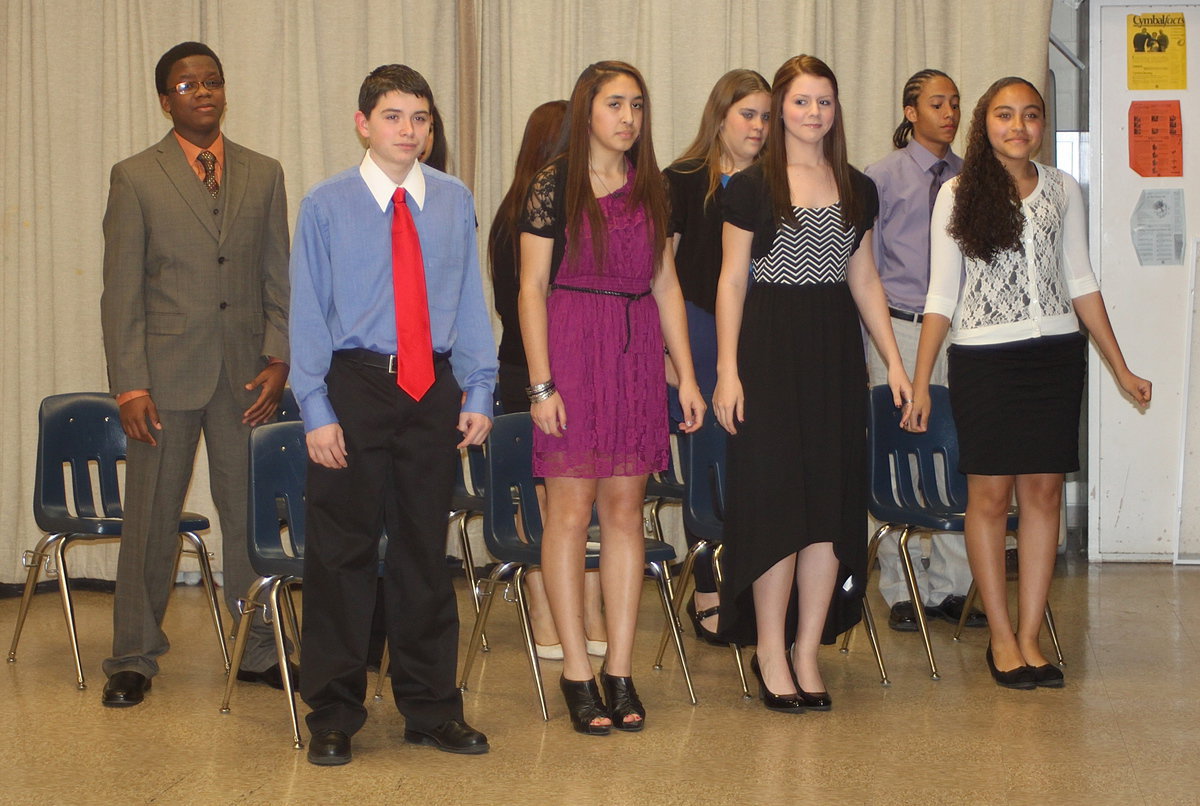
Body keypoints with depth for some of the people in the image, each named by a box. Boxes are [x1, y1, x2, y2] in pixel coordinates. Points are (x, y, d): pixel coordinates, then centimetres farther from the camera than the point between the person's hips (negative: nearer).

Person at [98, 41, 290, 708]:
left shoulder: (264, 174, 10)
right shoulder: (136, 178, 2)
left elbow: (280, 279, 10)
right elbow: (121, 292, -1)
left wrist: (278, 360, -2)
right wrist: (130, 385, -9)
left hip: (247, 377, 2)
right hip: (166, 376, -2)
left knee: (250, 516, 7)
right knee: (152, 521, 3)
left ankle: (258, 651, 19)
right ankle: (134, 658, 14)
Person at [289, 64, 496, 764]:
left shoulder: (454, 201, 6)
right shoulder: (326, 206, -1)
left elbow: (470, 299, 9)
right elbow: (308, 313, -2)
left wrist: (479, 391, 2)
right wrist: (317, 410, -8)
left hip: (434, 388, 2)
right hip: (355, 384, -2)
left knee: (426, 550, 10)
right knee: (343, 551, 1)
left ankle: (432, 709, 22)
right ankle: (334, 715, 14)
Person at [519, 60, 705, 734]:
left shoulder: (651, 188, 11)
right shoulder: (554, 185, -3)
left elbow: (666, 285, 13)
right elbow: (532, 287, -5)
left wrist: (687, 374, 8)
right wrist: (542, 382, -11)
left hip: (637, 351, 4)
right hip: (571, 349, -4)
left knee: (626, 509, 5)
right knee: (571, 509, -2)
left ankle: (621, 669, 10)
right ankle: (577, 670, 6)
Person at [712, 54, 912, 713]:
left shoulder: (857, 190, 11)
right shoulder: (752, 187, -1)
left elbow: (864, 280, 15)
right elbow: (731, 281, -2)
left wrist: (894, 359, 9)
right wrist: (727, 369, -9)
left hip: (836, 348, 4)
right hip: (771, 345, -4)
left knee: (832, 501, 4)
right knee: (775, 498, -4)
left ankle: (807, 652, 12)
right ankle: (771, 655, 6)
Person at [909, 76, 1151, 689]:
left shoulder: (1062, 190, 8)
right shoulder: (958, 194, 0)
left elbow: (1080, 281, 13)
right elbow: (941, 294, 1)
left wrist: (1120, 368, 12)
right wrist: (919, 382, -5)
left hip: (1056, 354, 3)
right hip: (983, 357, -3)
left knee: (1043, 490, 2)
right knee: (991, 494, -1)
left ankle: (1030, 636, 9)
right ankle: (1001, 637, 9)